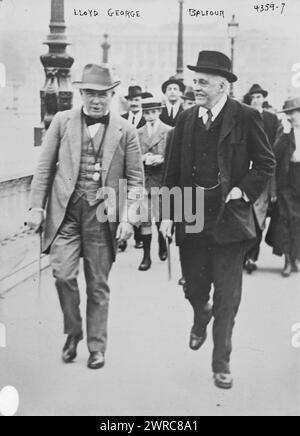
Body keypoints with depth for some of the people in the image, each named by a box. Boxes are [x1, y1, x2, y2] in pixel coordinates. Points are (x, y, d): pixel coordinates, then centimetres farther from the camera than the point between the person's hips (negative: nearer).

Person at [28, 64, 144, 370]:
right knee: (63, 274, -9)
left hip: (103, 213, 0)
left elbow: (135, 178, 3)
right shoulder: (62, 121, 5)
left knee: (98, 285, 7)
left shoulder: (125, 130, 2)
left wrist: (128, 217, -6)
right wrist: (37, 206, 0)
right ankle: (72, 333, 18)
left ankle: (97, 347, 24)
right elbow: (45, 167, 6)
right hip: (66, 210, 1)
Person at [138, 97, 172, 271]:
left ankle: (162, 245, 33)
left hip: (162, 179, -2)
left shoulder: (169, 131, 2)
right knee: (144, 218, -2)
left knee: (161, 217, 5)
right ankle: (147, 255, 4)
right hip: (143, 180, 2)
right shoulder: (138, 133, 11)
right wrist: (142, 158, -7)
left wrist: (161, 159, -14)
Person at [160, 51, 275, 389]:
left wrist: (244, 190, -13)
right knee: (194, 287, 15)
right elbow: (173, 170, 6)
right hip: (190, 219, 3)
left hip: (228, 219, -3)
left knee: (227, 297, 4)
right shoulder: (186, 119, 5)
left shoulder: (246, 117, -6)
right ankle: (201, 317, 51)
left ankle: (221, 362, 20)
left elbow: (266, 164, 1)